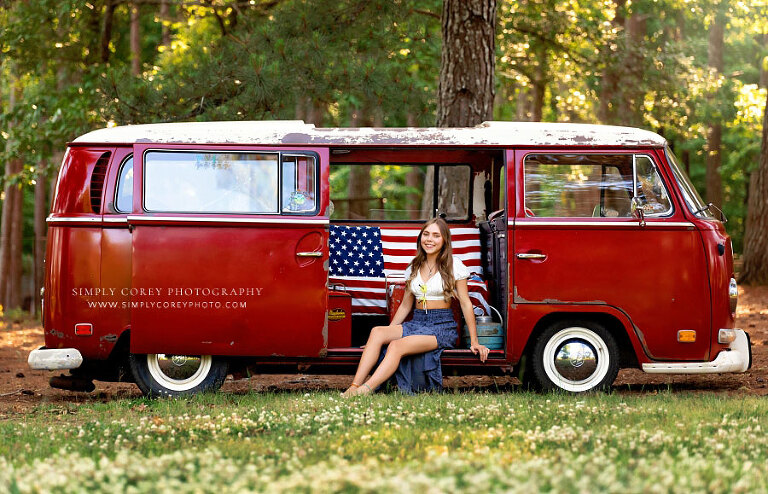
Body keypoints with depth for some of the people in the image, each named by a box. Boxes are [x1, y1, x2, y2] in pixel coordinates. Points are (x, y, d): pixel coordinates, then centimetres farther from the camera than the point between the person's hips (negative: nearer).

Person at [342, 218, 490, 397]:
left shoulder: (453, 266, 0)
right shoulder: (414, 268, 15)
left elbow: (465, 304, 1)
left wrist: (474, 342, -2)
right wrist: (389, 333, 12)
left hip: (442, 326, -5)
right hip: (417, 322, 5)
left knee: (397, 346, -32)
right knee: (377, 331, -25)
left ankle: (364, 391, -46)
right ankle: (354, 387, -37)